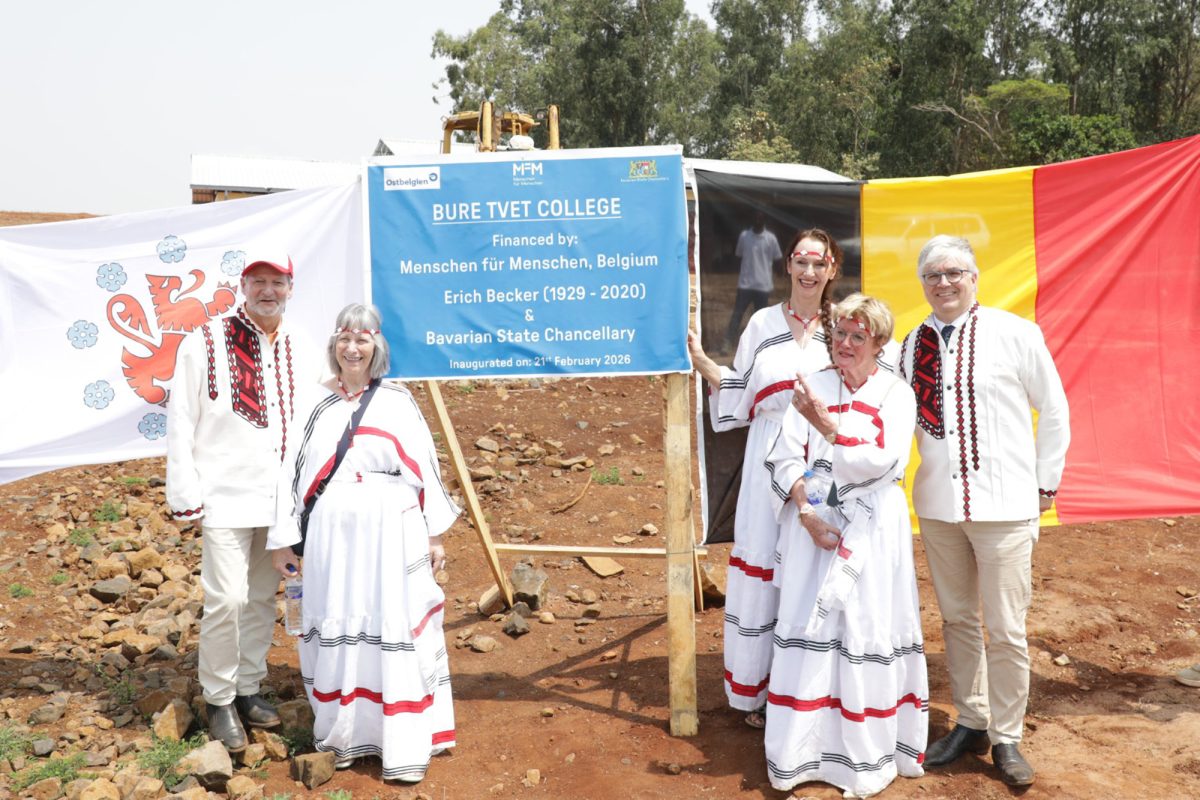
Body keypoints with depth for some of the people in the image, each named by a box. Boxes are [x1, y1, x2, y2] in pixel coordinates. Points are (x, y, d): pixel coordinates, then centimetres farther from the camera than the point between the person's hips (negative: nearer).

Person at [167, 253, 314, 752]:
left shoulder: (298, 350, 7)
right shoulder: (206, 344, -5)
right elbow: (180, 424, -5)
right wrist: (185, 498, -8)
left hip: (280, 500, 5)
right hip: (227, 498, -4)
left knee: (263, 597, 13)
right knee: (226, 599, -5)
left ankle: (248, 689, 30)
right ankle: (219, 701, 15)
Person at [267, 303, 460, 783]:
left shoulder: (397, 401, 1)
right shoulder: (314, 404, 5)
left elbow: (424, 468, 2)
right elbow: (293, 472, 7)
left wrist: (434, 534, 0)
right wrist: (283, 538, 6)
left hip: (392, 534, -1)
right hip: (333, 536, 2)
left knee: (395, 633, 2)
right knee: (337, 634, 9)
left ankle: (404, 745, 11)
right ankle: (345, 736, 25)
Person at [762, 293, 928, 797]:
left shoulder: (896, 393, 1)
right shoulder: (814, 386, 7)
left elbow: (883, 460, -14)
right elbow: (784, 456, 0)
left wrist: (827, 425, -23)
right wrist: (806, 511, -13)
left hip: (872, 532, -1)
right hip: (814, 525, 2)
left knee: (867, 633, 1)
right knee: (809, 630, 2)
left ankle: (867, 758, 16)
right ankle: (803, 751, 15)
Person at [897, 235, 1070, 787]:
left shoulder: (1014, 333, -5)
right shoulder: (912, 345, 5)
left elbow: (1054, 412, 1)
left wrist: (1045, 484, 3)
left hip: (1003, 505, -3)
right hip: (937, 503, 4)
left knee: (1006, 628, 2)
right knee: (956, 619, 14)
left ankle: (1006, 737, 21)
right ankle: (971, 722, 31)